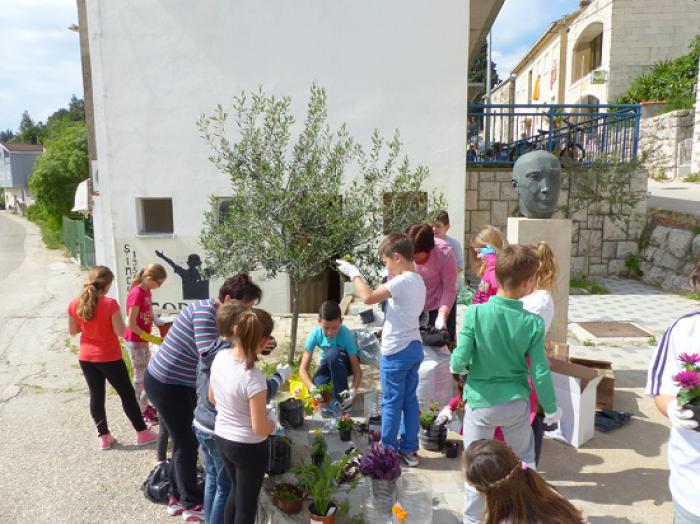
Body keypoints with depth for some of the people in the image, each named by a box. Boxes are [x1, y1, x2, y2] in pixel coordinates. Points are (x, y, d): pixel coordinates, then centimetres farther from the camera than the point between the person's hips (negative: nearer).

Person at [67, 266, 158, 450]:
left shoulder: (75, 304, -5)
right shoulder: (110, 304, -21)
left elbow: (72, 331, 5)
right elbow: (120, 331, -18)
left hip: (86, 358, 5)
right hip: (110, 358, -5)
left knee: (96, 395, 14)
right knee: (127, 394, 8)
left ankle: (103, 436, 21)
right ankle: (142, 433, 16)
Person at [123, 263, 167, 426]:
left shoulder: (147, 290, 2)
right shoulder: (136, 294, -23)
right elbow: (131, 324, -22)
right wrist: (151, 338, -20)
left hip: (143, 339, 8)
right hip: (135, 341, -8)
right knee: (140, 376, 2)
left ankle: (144, 405, 31)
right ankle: (140, 412, 15)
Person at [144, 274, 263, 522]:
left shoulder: (218, 315, 2)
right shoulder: (205, 313, -27)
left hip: (180, 383, 9)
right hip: (165, 384, -9)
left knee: (185, 440, 20)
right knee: (187, 443, 5)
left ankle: (177, 497, 37)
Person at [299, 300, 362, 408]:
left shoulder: (346, 335, -32)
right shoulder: (315, 334, -26)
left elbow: (357, 371, -28)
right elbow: (303, 369, -25)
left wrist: (353, 390, -46)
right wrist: (313, 388, -43)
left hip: (345, 363, -2)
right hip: (328, 364, 2)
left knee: (333, 353, -37)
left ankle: (342, 399, -22)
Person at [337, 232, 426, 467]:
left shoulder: (402, 282, -22)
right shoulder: (417, 280, 8)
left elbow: (368, 297, -26)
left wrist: (354, 273, -14)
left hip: (396, 352, -9)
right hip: (414, 347, 9)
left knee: (391, 403, 5)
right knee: (409, 400, 16)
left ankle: (388, 450, 19)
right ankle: (409, 449, 26)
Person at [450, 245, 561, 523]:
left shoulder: (475, 313, -19)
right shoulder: (534, 323, -15)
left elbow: (459, 361, -18)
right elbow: (540, 373, -9)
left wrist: (456, 366, 7)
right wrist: (551, 408, 7)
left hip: (480, 402, -1)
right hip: (516, 402, 1)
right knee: (525, 463, 25)